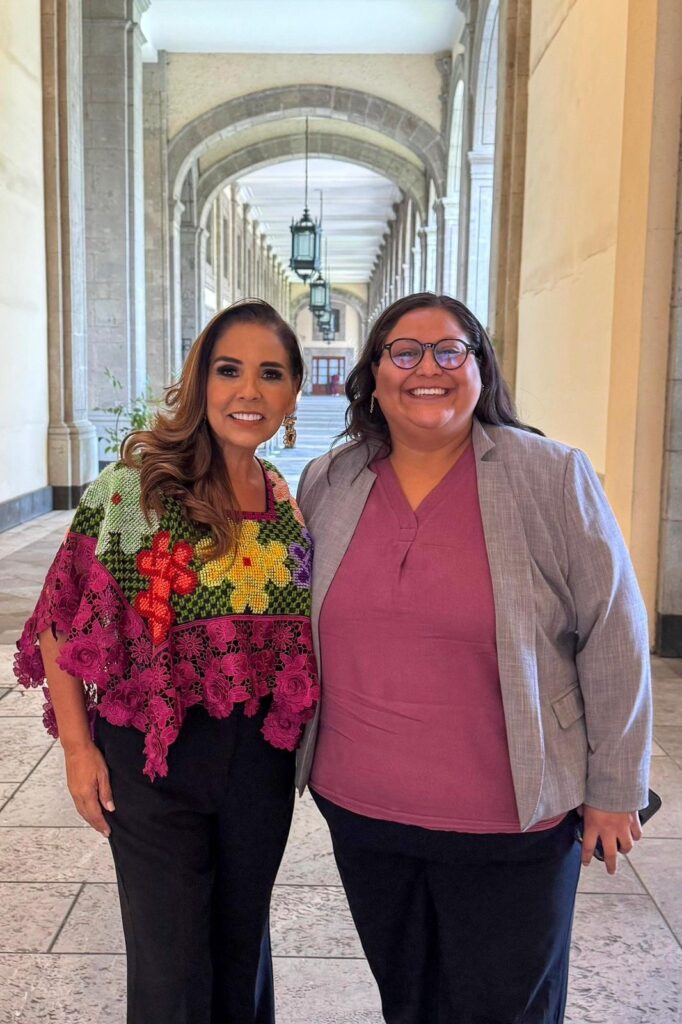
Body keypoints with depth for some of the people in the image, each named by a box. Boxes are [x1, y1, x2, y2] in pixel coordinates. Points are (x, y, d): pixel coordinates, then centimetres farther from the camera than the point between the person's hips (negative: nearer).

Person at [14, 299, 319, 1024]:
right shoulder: (135, 483, -14)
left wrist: (301, 729, 6)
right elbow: (64, 619, -10)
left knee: (244, 940, 24)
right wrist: (77, 745, -10)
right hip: (154, 755, -3)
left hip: (260, 755, 4)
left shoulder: (292, 501, -1)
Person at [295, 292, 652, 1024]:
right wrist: (305, 754, 16)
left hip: (509, 823, -3)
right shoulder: (327, 484, 0)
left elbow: (612, 638, -7)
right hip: (359, 805, 4)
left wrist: (614, 787, -4)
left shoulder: (553, 479, -11)